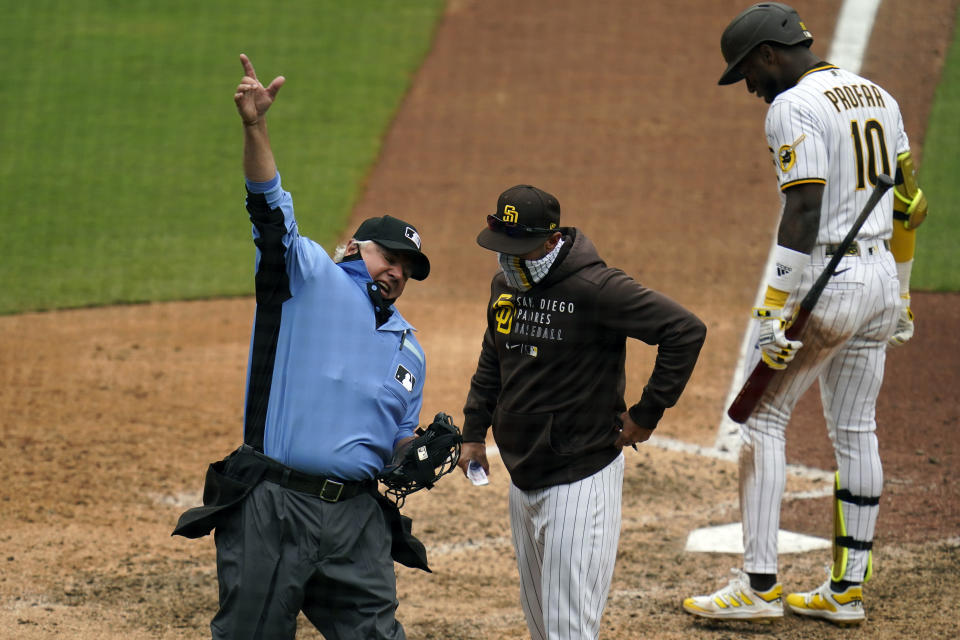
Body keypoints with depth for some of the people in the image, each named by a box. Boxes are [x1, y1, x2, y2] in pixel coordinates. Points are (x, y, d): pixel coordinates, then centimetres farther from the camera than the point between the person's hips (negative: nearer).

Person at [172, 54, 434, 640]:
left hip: (357, 518, 5)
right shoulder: (312, 279, 7)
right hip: (273, 508, -5)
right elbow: (272, 211, -9)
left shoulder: (409, 348, 23)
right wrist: (256, 127, -24)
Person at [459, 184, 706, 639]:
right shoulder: (504, 285, 7)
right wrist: (474, 432, 18)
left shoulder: (594, 288, -18)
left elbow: (687, 331, -19)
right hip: (522, 478, 8)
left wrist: (647, 413, -14)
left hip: (581, 479, -8)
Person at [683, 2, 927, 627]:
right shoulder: (877, 97, 13)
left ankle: (759, 586, -3)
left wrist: (775, 311, -23)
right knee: (855, 432, 12)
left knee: (763, 418, 0)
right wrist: (900, 294, 25)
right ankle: (847, 590, 16)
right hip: (880, 278, 8)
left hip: (827, 279, -8)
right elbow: (910, 204, 17)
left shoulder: (793, 108, -13)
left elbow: (803, 213, -22)